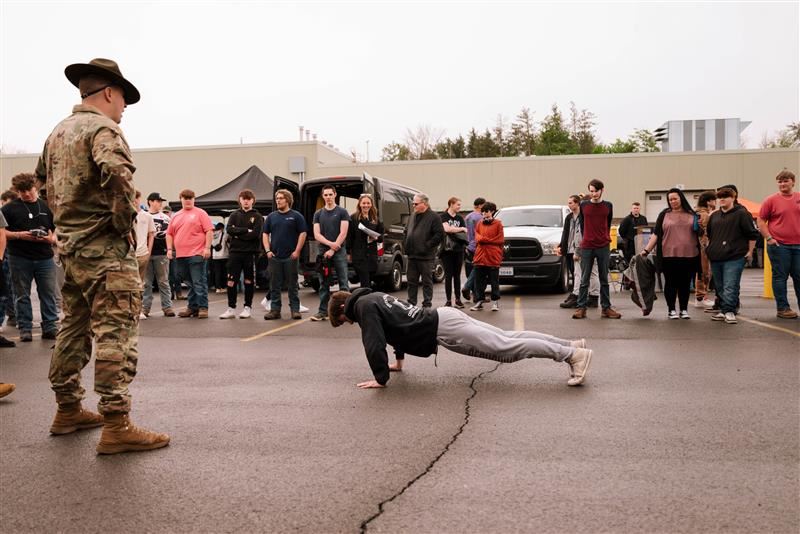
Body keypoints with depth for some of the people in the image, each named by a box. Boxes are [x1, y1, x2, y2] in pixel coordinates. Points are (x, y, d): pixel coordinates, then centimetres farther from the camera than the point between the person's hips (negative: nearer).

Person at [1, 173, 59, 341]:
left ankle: (50, 327, 9)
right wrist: (19, 235, -16)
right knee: (22, 295, 6)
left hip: (45, 258, 1)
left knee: (49, 294, 2)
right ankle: (25, 329, 13)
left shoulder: (47, 207, 10)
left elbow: (57, 231, 12)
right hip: (20, 258, -1)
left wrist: (52, 239, -9)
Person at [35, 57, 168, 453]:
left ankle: (67, 411, 28)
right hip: (104, 247, -9)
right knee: (115, 334, -9)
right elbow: (118, 174, -30)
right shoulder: (103, 128, -11)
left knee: (74, 328, 18)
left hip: (69, 246, 10)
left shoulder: (58, 132, 17)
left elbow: (44, 179, 28)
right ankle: (116, 426, -10)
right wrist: (125, 222, -19)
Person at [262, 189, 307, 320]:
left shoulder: (296, 216, 1)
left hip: (291, 256, -3)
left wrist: (297, 251, -9)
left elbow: (303, 233, -2)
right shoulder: (271, 216, 12)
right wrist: (268, 250, 0)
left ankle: (295, 309, 9)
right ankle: (275, 310, 12)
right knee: (274, 286, 6)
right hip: (274, 256, 3)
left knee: (292, 285, 2)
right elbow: (265, 234, 13)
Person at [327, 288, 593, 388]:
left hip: (443, 330, -9)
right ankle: (572, 345, 10)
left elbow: (374, 343, -16)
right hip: (445, 318, 9)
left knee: (507, 348, -11)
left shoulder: (363, 305, -7)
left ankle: (573, 354, -14)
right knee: (508, 339, 9)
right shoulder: (372, 297, 22)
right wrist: (399, 359, 38)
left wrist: (381, 377, -8)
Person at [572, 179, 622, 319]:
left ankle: (606, 308, 10)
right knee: (584, 279, 1)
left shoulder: (608, 206, 4)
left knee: (604, 279, 6)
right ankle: (581, 307, 4)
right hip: (586, 247, -1)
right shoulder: (584, 205, 3)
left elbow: (608, 224, 16)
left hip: (603, 247, 1)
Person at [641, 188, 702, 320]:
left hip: (688, 255, 1)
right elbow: (656, 234, 3)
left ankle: (684, 310, 17)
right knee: (671, 283, 4)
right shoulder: (664, 215, 6)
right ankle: (671, 310, 13)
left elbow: (699, 234, 17)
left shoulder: (692, 215, 10)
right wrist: (646, 249, -5)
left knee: (685, 283, 6)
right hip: (669, 255, -1)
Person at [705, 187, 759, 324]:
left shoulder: (741, 213, -4)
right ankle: (724, 311, 19)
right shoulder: (714, 216, 15)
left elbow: (752, 234, -4)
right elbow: (709, 234, 28)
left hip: (734, 257, -7)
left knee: (730, 286, -11)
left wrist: (750, 251, -4)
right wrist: (710, 249, 22)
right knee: (720, 287, 11)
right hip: (715, 258, 7)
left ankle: (729, 311, -6)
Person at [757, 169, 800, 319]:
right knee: (780, 277, 2)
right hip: (778, 245, -3)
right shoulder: (771, 200, -1)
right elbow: (761, 221, 1)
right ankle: (782, 308, 8)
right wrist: (769, 238, -8)